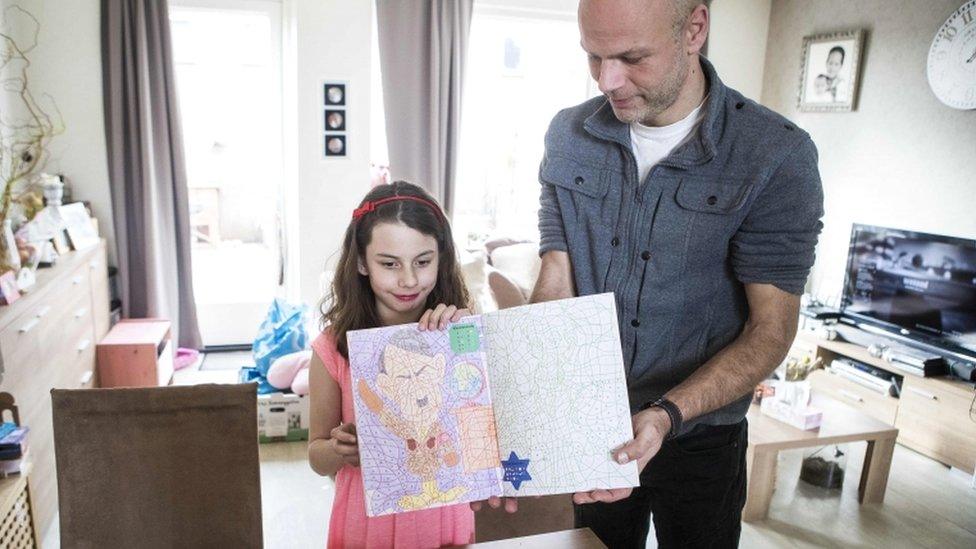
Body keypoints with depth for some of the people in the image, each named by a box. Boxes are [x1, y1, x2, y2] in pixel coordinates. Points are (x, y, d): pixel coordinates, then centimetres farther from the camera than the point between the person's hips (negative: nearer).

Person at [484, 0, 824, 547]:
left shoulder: (778, 156, -19)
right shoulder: (569, 135, -8)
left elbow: (772, 328, -18)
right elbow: (556, 285, -10)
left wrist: (666, 415, -31)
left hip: (699, 438, -2)